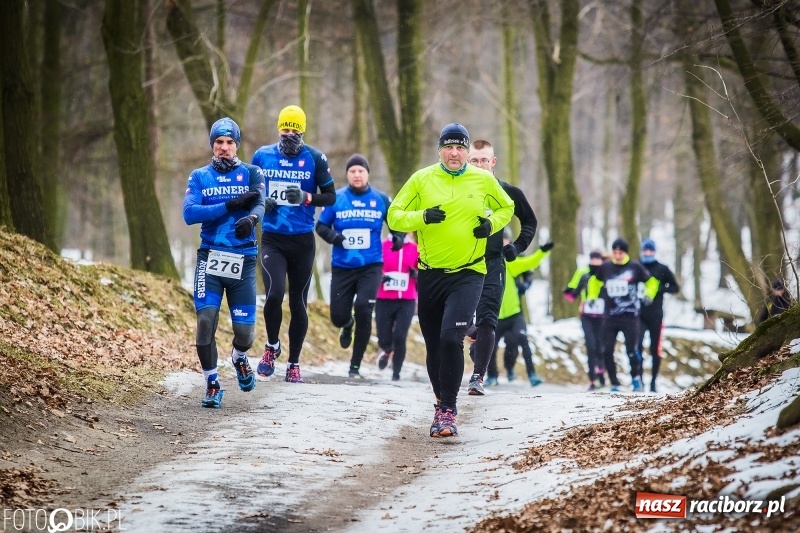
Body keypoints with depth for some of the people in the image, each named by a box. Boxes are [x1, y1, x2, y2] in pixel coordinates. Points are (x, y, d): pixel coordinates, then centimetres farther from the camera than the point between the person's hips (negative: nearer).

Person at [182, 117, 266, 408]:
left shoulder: (250, 173, 7)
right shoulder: (199, 176, 7)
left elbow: (259, 204, -12)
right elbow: (189, 213, -9)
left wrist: (251, 219, -36)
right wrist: (231, 205, -16)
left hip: (243, 261, 0)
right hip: (210, 258, 0)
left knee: (244, 331, -2)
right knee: (206, 320, -14)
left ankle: (239, 358, 35)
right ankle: (212, 384, 4)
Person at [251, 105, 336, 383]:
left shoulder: (315, 159, -3)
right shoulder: (262, 156, 3)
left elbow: (330, 196, 1)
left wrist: (306, 198, -17)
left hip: (302, 242, 0)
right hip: (272, 240, 0)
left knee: (298, 304, 6)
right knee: (274, 295, -19)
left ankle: (294, 363, 19)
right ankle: (272, 346, 7)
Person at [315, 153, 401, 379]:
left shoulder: (381, 200, 2)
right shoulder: (336, 199, 1)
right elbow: (321, 225, 6)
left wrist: (399, 236, -9)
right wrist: (331, 236, -15)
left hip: (371, 267, -1)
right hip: (342, 267, 1)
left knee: (363, 311, -15)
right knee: (338, 316, 1)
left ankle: (355, 365, -2)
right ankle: (348, 326, 43)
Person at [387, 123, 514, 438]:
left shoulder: (484, 180, 2)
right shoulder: (422, 179, 1)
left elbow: (506, 208, 19)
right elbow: (395, 217, 1)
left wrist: (492, 223, -2)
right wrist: (422, 217, -18)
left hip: (468, 274, -2)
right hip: (430, 274, 2)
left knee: (451, 338, -20)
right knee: (433, 345, 11)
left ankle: (447, 409, -13)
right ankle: (442, 399, 33)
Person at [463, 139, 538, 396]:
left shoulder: (507, 192, 2)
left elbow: (530, 221, 17)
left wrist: (518, 246, 4)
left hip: (492, 264, -1)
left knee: (487, 320, -9)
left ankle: (478, 375, -8)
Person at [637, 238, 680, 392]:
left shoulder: (662, 269, 4)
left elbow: (675, 287, 7)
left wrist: (661, 289, -11)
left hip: (656, 316, 0)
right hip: (639, 315, 0)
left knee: (655, 350, 4)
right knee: (638, 347, -15)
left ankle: (653, 381, 14)